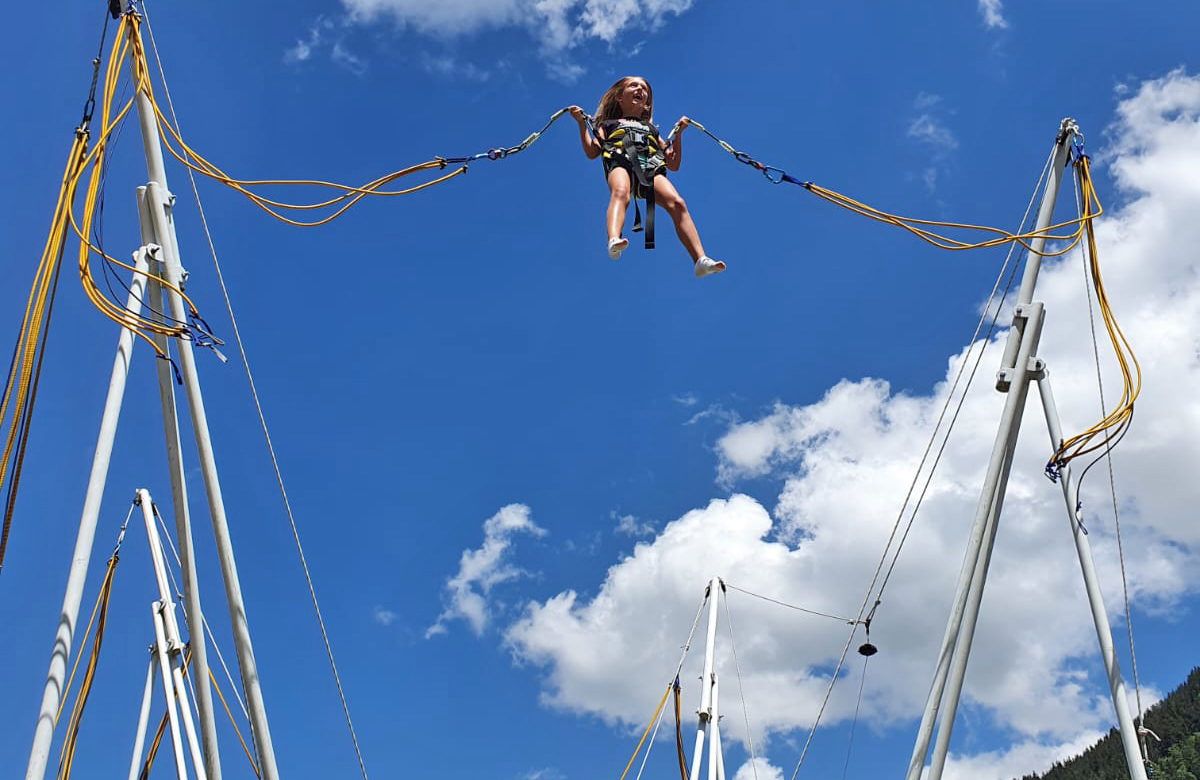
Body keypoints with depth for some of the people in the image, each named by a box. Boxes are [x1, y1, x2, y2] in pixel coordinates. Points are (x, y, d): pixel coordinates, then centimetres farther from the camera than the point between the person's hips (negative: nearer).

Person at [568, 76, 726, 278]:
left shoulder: (652, 130, 42)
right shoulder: (609, 124, 35)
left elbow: (673, 165, 35)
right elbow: (591, 152, 18)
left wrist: (678, 134, 32)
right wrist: (582, 123, 15)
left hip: (652, 167, 2)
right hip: (621, 162, -2)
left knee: (676, 202, -28)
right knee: (620, 193, -40)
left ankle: (700, 260, -41)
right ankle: (614, 240, -66)